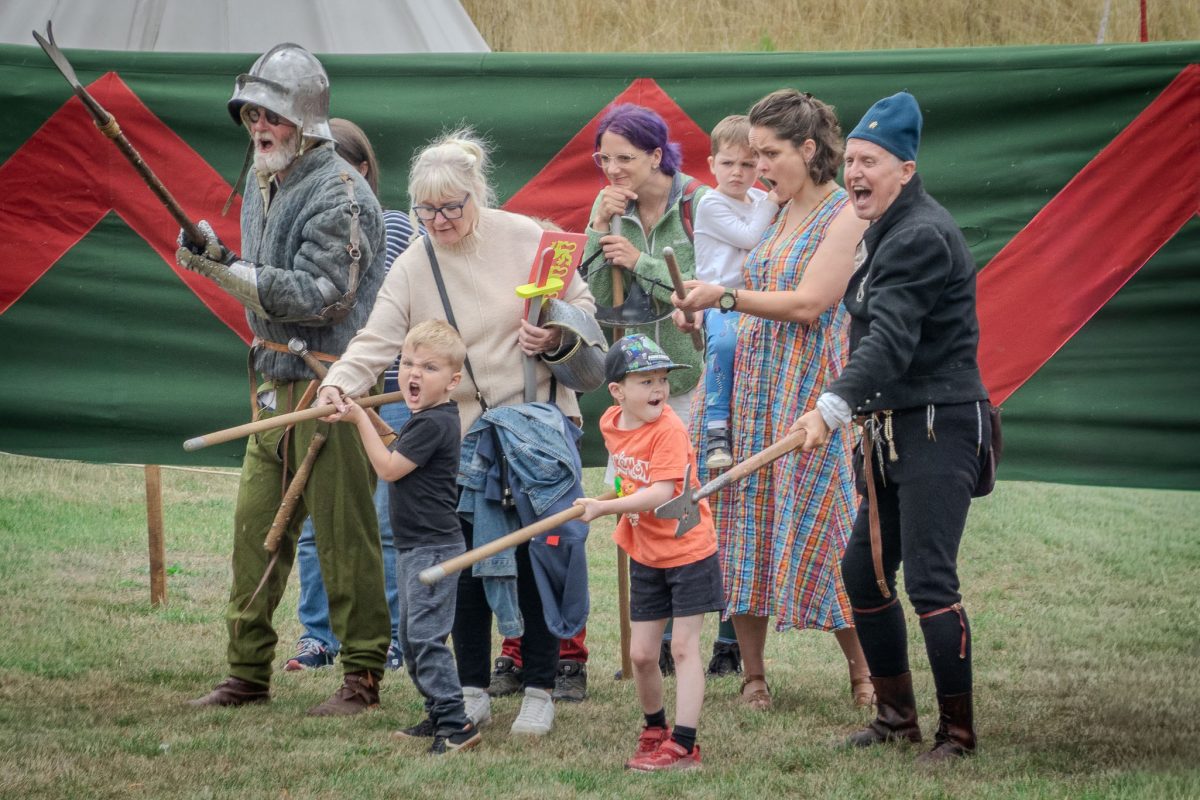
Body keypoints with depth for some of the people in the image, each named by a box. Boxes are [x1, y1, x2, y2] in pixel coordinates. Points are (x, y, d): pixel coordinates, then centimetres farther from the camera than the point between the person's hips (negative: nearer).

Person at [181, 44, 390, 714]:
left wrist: (223, 271, -22)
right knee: (257, 525, 9)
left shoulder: (339, 193, -15)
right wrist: (219, 256, 2)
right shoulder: (265, 188, 14)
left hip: (332, 385, -9)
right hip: (278, 382, 9)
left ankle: (363, 676, 3)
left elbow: (318, 295, -22)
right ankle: (249, 672, 16)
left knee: (345, 532, -4)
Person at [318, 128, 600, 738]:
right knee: (468, 561, 2)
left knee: (535, 554, -3)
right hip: (462, 431, 2)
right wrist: (340, 383, -29)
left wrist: (557, 339, -14)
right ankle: (473, 690, 14)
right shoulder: (412, 268, -1)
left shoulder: (524, 239, -3)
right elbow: (376, 341, -11)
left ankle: (539, 691, 7)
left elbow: (582, 305, 6)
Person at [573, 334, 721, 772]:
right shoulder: (610, 424, 0)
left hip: (688, 551, -6)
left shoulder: (669, 430, -22)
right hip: (646, 556, 6)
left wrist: (604, 507, -31)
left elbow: (660, 494, -30)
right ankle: (654, 729, 29)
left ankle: (683, 744, -3)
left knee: (683, 647, -5)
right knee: (641, 654, 8)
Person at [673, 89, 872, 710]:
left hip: (805, 391, -7)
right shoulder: (775, 213, 15)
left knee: (815, 521, -7)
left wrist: (726, 297, -18)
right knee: (745, 521, 4)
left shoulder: (845, 218, -9)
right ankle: (753, 676, 10)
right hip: (747, 384, 7)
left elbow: (808, 305, -17)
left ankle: (862, 672, 6)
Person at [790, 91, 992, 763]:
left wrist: (835, 406, -38)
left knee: (929, 580, -12)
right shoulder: (887, 233, 17)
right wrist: (848, 409, 14)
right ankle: (898, 713, 22)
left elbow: (891, 340, -28)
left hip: (939, 429, -11)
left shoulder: (922, 236, -17)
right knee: (863, 568, 12)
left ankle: (958, 730, -5)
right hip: (897, 429, 11)